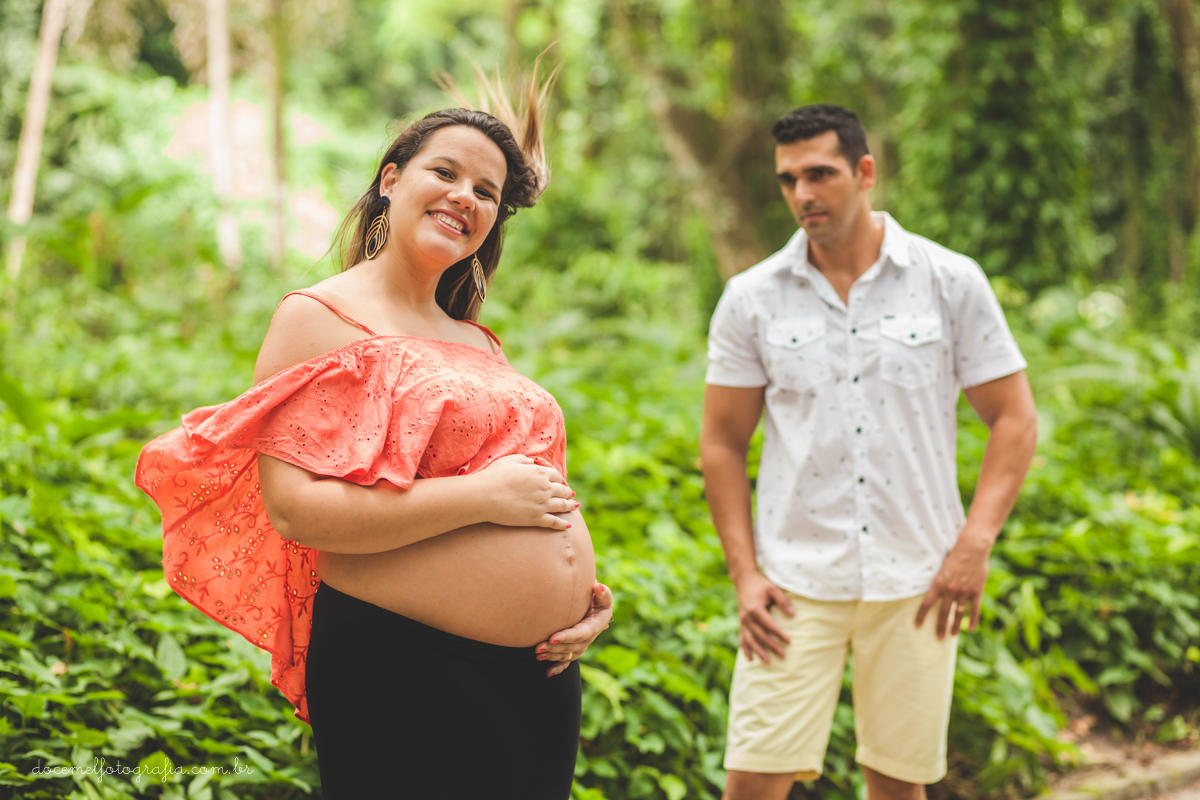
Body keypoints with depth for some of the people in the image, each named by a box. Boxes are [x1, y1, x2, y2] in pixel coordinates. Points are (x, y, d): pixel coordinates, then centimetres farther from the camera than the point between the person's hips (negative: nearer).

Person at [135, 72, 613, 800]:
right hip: (400, 677, -7)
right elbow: (293, 507, -17)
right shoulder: (319, 319, -5)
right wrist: (482, 496, -18)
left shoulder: (478, 343, 17)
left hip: (542, 674, 7)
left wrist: (584, 587, 5)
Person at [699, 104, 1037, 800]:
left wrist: (975, 543, -9)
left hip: (916, 581, 0)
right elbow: (723, 443, 7)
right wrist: (744, 574, -1)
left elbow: (1015, 418, 2)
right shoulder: (751, 298, 3)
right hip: (795, 579, 0)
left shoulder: (952, 282, 0)